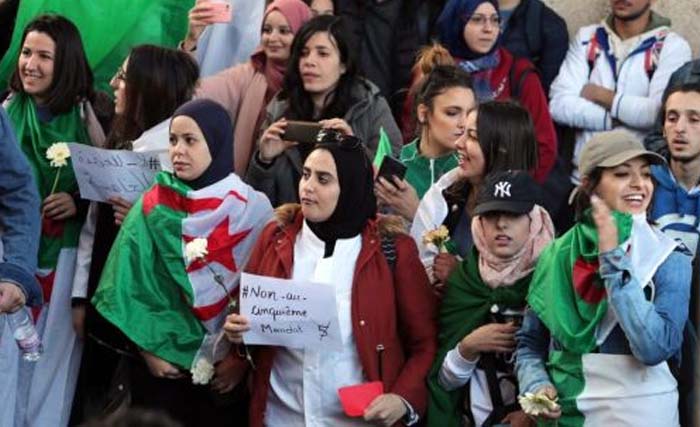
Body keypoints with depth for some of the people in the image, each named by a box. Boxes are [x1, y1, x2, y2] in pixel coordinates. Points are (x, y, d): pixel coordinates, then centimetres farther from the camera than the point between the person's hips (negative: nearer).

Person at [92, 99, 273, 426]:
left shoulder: (254, 209, -5)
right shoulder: (153, 206, 0)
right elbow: (131, 284, -1)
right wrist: (150, 349, -7)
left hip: (226, 367, -1)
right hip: (163, 363, 1)